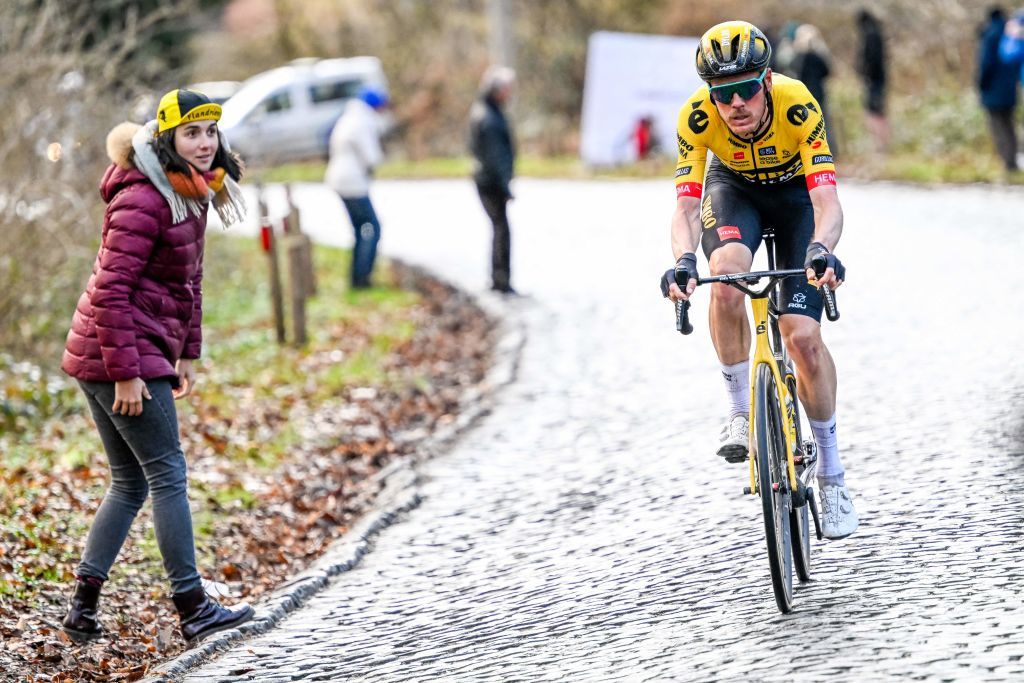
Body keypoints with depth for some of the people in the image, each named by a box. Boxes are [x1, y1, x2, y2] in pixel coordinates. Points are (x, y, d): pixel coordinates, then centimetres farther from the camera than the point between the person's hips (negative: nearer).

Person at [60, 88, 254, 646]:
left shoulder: (189, 196, 12)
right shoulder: (143, 200, -19)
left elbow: (189, 280, 22)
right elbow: (111, 290, -22)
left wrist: (187, 355, 20)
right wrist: (126, 374, -22)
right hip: (121, 355, -10)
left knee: (130, 483, 12)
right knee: (168, 476, -5)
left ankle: (82, 607, 13)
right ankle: (192, 610, 0)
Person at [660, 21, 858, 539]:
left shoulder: (797, 105, -36)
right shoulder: (697, 116, -31)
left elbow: (827, 203, -41)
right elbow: (686, 205, -33)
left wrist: (822, 250, -62)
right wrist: (683, 260, -54)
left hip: (795, 191, -1)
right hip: (733, 189, 1)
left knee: (803, 336, -12)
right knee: (727, 274, -34)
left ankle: (831, 474, 5)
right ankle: (741, 412, -14)